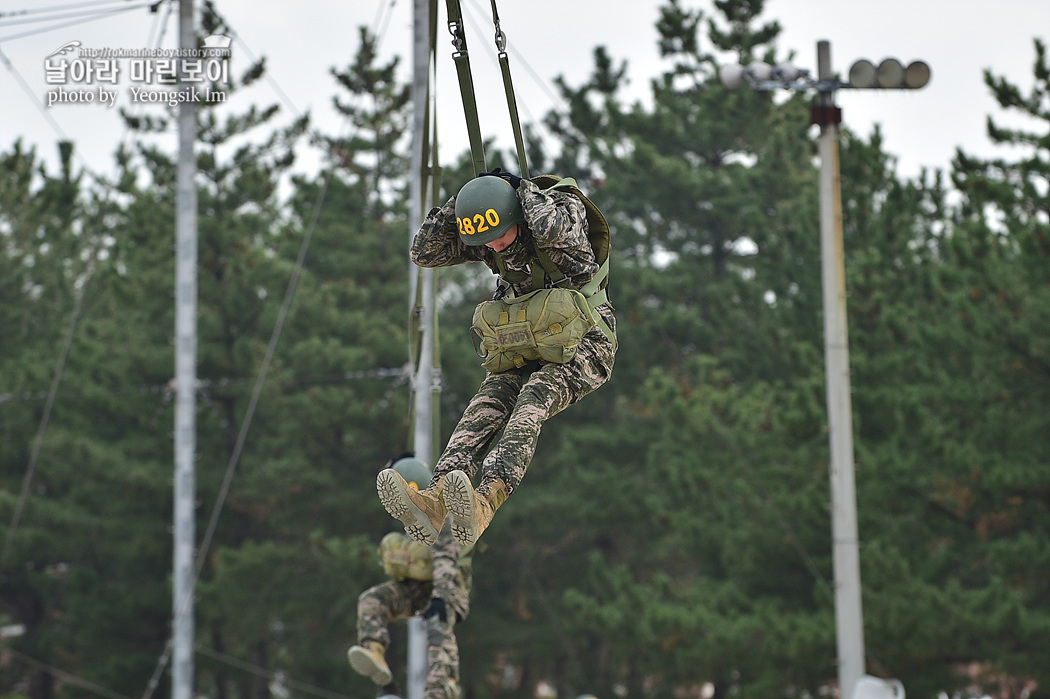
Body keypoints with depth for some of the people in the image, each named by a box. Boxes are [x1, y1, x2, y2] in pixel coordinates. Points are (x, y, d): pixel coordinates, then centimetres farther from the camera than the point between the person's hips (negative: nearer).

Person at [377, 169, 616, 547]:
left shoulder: (564, 206, -17)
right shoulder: (483, 237, -2)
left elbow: (551, 229, -40)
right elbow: (423, 252, -7)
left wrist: (520, 187, -22)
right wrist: (460, 200, -17)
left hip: (584, 341, -5)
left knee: (532, 402, -32)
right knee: (487, 405, -22)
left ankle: (482, 505, -55)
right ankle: (435, 501, -46)